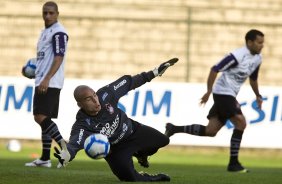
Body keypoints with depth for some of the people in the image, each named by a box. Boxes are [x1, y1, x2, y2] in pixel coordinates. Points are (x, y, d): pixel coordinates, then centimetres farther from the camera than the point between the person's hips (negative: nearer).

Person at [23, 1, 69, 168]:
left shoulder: (59, 32, -10)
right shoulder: (45, 32, 19)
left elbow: (59, 57, -19)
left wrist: (46, 79, -26)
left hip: (50, 84, -10)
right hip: (41, 82, 10)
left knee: (41, 117, -17)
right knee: (43, 118, 9)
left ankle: (64, 145, -18)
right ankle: (45, 159, 11)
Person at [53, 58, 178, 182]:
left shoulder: (105, 95, -29)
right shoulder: (83, 125, -39)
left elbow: (128, 82, -16)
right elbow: (74, 143, -57)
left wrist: (154, 73, -9)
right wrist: (65, 155, -82)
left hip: (131, 129, 4)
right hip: (115, 149, -4)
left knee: (163, 140, 12)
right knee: (130, 177, -18)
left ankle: (141, 154, 44)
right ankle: (149, 179, 16)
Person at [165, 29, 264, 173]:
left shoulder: (257, 59, 8)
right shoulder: (237, 56, -19)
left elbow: (253, 78, 26)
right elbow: (215, 69, -17)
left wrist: (258, 96, 24)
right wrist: (209, 91, -18)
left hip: (229, 96, 9)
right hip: (223, 93, -9)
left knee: (210, 131, 5)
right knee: (240, 123, -16)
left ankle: (173, 128, 15)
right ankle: (233, 163, -10)